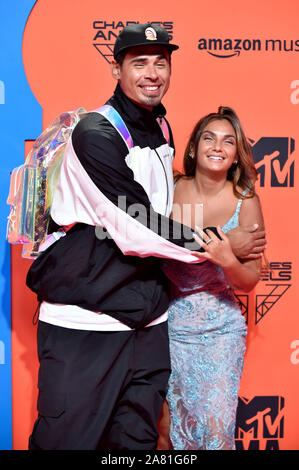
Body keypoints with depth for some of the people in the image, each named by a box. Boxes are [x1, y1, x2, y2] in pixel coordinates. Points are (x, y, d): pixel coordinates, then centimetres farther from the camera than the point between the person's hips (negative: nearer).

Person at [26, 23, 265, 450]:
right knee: (66, 437, 3)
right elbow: (137, 230, -17)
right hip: (84, 322, -6)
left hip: (147, 319, 7)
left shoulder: (163, 130, 12)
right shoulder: (95, 135, -13)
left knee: (138, 436, 14)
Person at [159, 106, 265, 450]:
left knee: (214, 425, 4)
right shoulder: (170, 189, -7)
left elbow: (249, 282, -5)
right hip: (167, 322, 1)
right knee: (163, 424, 11)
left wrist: (228, 261, -23)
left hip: (218, 329, 0)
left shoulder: (245, 202, -8)